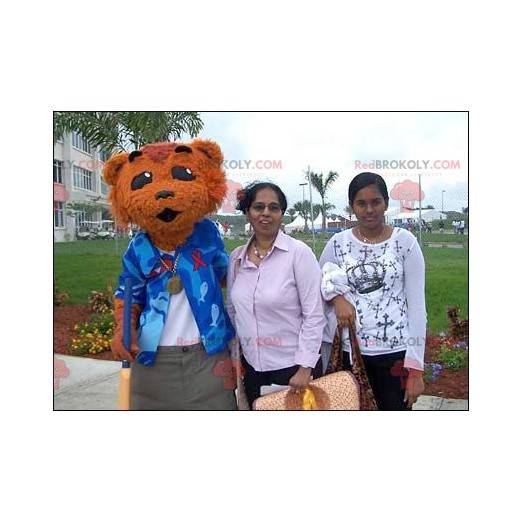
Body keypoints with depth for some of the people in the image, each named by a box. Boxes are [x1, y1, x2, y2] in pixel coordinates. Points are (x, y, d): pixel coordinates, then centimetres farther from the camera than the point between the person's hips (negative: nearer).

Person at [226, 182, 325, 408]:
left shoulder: (299, 252, -13)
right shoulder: (236, 257, 1)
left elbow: (314, 315, -12)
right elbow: (232, 311, 10)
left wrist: (305, 368, -14)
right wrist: (234, 357, 10)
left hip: (293, 365, -4)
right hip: (251, 366, 4)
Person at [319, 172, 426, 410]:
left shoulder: (405, 241, -3)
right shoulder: (338, 243, 1)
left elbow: (416, 304, -4)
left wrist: (416, 366, -7)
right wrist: (336, 296, -11)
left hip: (397, 350, -1)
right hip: (353, 350, 2)